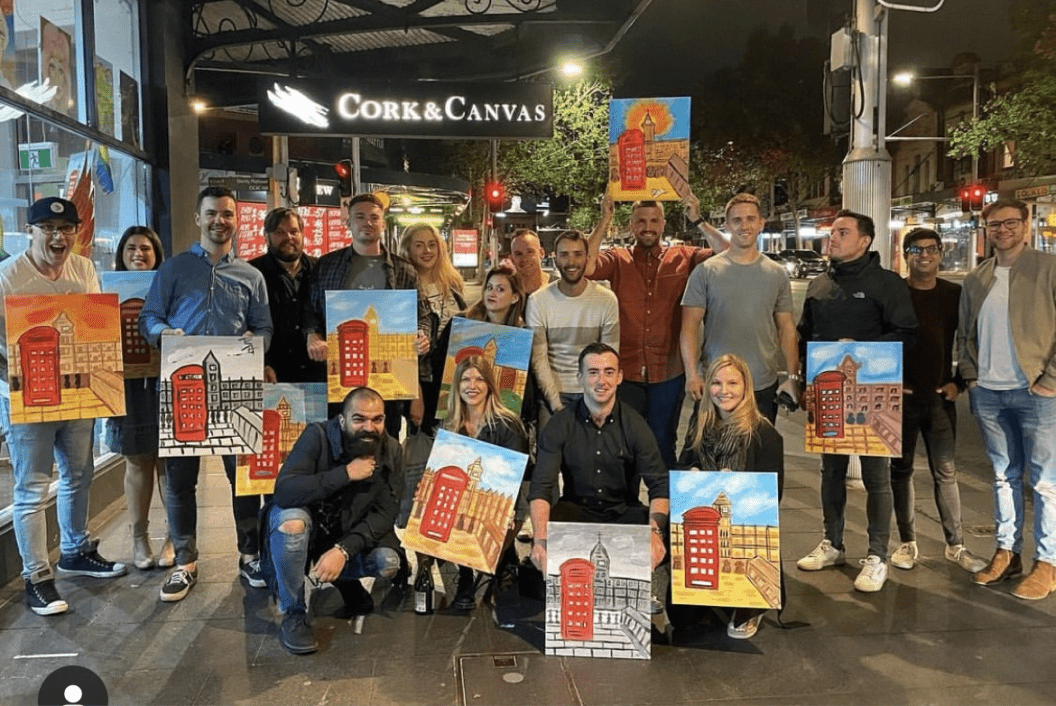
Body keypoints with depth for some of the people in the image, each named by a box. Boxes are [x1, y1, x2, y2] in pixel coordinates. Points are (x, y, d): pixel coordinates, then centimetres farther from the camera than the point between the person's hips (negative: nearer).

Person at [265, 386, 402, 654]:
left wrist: (343, 550, -31)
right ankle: (293, 615, -15)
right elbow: (284, 490, -35)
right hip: (306, 526, -2)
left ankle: (346, 582, 14)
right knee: (292, 520, -36)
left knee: (387, 564, -22)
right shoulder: (318, 436, -24)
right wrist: (345, 474, -38)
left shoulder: (390, 450, -14)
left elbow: (384, 512, -17)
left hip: (348, 533, 3)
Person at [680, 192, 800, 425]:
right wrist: (692, 374, -13)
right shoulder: (706, 272, -1)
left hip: (764, 387, 2)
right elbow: (689, 327, -4)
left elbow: (787, 329, 9)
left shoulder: (777, 274, 7)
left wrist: (793, 377, 1)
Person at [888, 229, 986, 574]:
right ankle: (907, 542, 18)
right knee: (900, 470, 7)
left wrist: (959, 382, 2)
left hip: (940, 398, 1)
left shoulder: (955, 294, 3)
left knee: (945, 472, 6)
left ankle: (955, 545, 16)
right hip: (900, 397, -1)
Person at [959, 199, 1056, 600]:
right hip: (987, 393, 5)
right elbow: (964, 334, 18)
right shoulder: (975, 280, 12)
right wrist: (970, 375, 6)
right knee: (1004, 476, 13)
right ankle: (1006, 552, 22)